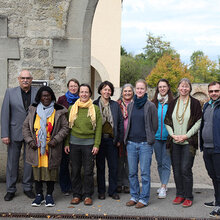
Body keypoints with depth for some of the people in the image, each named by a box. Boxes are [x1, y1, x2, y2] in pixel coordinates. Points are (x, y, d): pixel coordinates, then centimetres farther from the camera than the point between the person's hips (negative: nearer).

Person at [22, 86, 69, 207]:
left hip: (52, 149, -2)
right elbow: (25, 126, 11)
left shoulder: (58, 111, 2)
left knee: (51, 171, 2)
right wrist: (29, 140, -2)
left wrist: (56, 139, -11)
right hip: (36, 148, 2)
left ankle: (49, 195, 17)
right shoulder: (33, 110, 9)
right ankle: (39, 195, 20)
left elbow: (65, 127, 2)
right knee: (37, 170, 7)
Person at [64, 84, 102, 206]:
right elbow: (68, 126, 9)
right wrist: (66, 143, 3)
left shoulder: (95, 109, 2)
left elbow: (98, 128, 0)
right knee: (75, 170, 7)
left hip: (89, 143, -1)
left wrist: (96, 144, -6)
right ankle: (76, 194, 19)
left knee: (88, 171, 3)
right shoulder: (72, 108, 6)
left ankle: (87, 195, 16)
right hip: (74, 143, 2)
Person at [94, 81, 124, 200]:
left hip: (112, 139, 1)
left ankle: (113, 191, 17)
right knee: (100, 166, 7)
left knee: (114, 166, 4)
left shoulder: (115, 105, 6)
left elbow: (120, 122, 8)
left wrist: (119, 139, 3)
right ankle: (101, 191, 18)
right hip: (99, 139, -1)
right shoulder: (94, 105, 1)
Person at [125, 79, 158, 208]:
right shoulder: (130, 106, 11)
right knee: (132, 172, 9)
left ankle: (144, 198, 11)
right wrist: (128, 138, 14)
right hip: (131, 143, 4)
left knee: (145, 172, 1)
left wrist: (149, 138, 6)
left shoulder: (151, 106, -2)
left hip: (145, 144, -4)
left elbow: (155, 125, 2)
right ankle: (134, 196, 21)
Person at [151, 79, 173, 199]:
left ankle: (163, 187, 1)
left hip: (167, 137, -3)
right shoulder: (153, 103, 6)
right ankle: (163, 185, 24)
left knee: (166, 162, -3)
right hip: (156, 137, 4)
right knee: (159, 162, 12)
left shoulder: (172, 103, -3)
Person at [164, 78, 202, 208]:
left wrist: (186, 135, -11)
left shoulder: (195, 103, -1)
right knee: (176, 169, 7)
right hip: (175, 142, 4)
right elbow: (167, 121, 11)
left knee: (185, 169, -6)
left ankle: (188, 197, 7)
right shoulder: (173, 103, 10)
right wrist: (173, 134, -4)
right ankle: (180, 194, 20)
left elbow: (198, 122, -4)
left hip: (188, 142, -4)